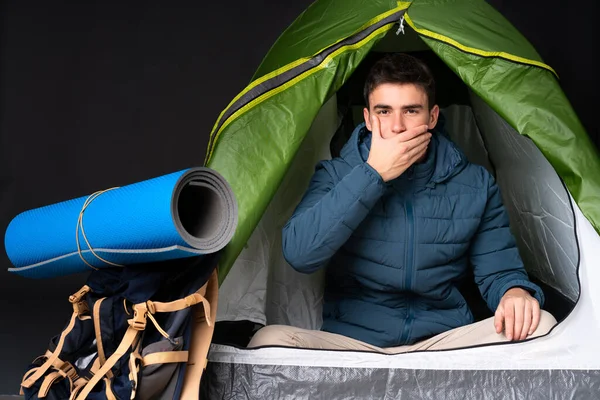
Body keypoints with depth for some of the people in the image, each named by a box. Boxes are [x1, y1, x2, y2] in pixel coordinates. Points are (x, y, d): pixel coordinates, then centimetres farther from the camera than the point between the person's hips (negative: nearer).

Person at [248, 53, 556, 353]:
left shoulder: (475, 185, 6)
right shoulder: (337, 175, 2)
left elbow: (498, 270, 10)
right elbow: (299, 253, -15)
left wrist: (514, 292, -18)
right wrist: (373, 174, -15)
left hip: (444, 340, 2)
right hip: (350, 339, -1)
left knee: (539, 324, -25)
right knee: (270, 339, -31)